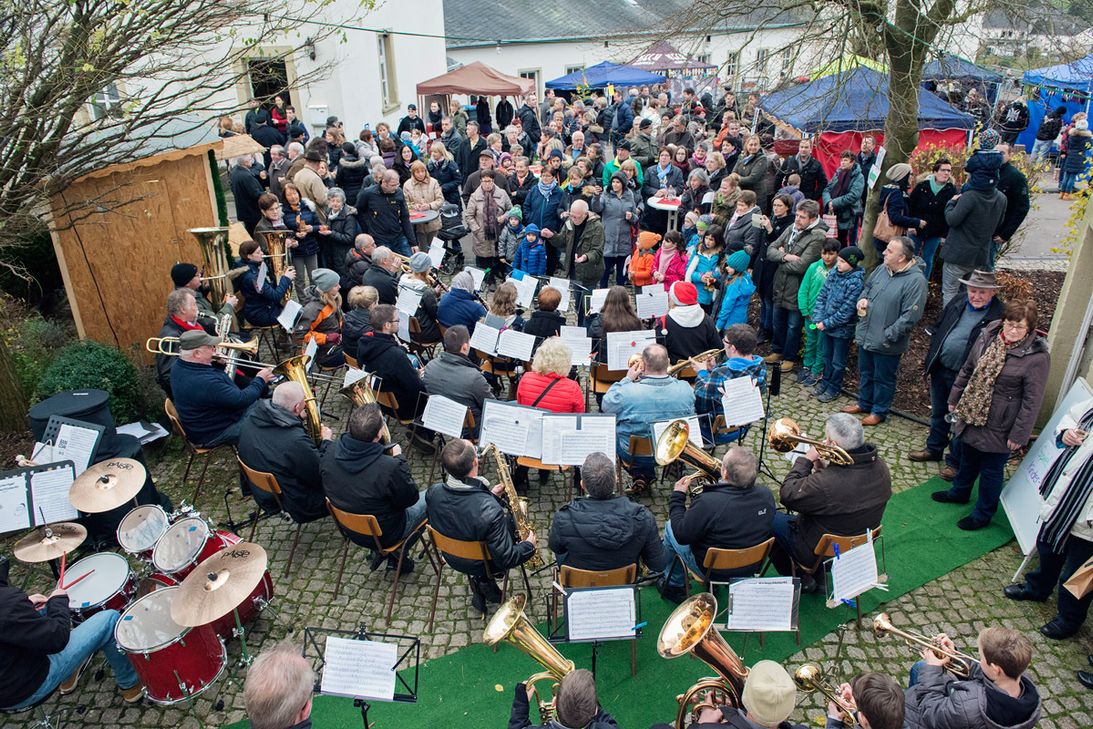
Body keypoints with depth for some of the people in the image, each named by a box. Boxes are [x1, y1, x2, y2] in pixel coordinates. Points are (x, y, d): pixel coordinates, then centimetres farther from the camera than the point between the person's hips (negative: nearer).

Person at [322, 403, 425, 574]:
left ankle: (378, 551, 23)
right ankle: (397, 554, 17)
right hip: (384, 535, -6)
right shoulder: (390, 468, -37)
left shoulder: (329, 453, -20)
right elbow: (411, 498, -17)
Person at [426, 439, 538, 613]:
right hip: (484, 564, -5)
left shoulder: (433, 493, -23)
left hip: (452, 557, 5)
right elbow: (505, 559, -27)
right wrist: (529, 545, -10)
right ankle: (484, 582, 15)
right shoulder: (490, 511, -40)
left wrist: (489, 496, 2)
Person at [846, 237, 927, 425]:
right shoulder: (882, 269, 0)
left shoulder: (915, 280, -22)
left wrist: (888, 336, -23)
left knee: (883, 378, 12)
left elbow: (910, 316, -24)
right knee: (865, 372, 23)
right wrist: (863, 298, -2)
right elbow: (868, 286, 20)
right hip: (865, 335, 7)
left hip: (887, 343, -7)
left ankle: (879, 412, 30)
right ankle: (864, 403, 43)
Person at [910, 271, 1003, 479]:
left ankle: (955, 462, 26)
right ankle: (934, 449, 42)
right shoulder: (957, 303, 3)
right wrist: (930, 364, 11)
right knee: (938, 413, 22)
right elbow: (937, 331, 12)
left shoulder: (999, 316, -16)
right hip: (940, 370, 6)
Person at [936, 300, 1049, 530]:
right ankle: (960, 492, 48)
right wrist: (954, 398, 14)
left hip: (998, 427, -5)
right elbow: (967, 369, 9)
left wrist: (1019, 434, -14)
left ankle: (983, 513, 29)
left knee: (991, 469, 11)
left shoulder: (1036, 357, -20)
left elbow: (1032, 401, -17)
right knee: (967, 458, 25)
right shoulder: (989, 335, -4)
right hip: (971, 415, 6)